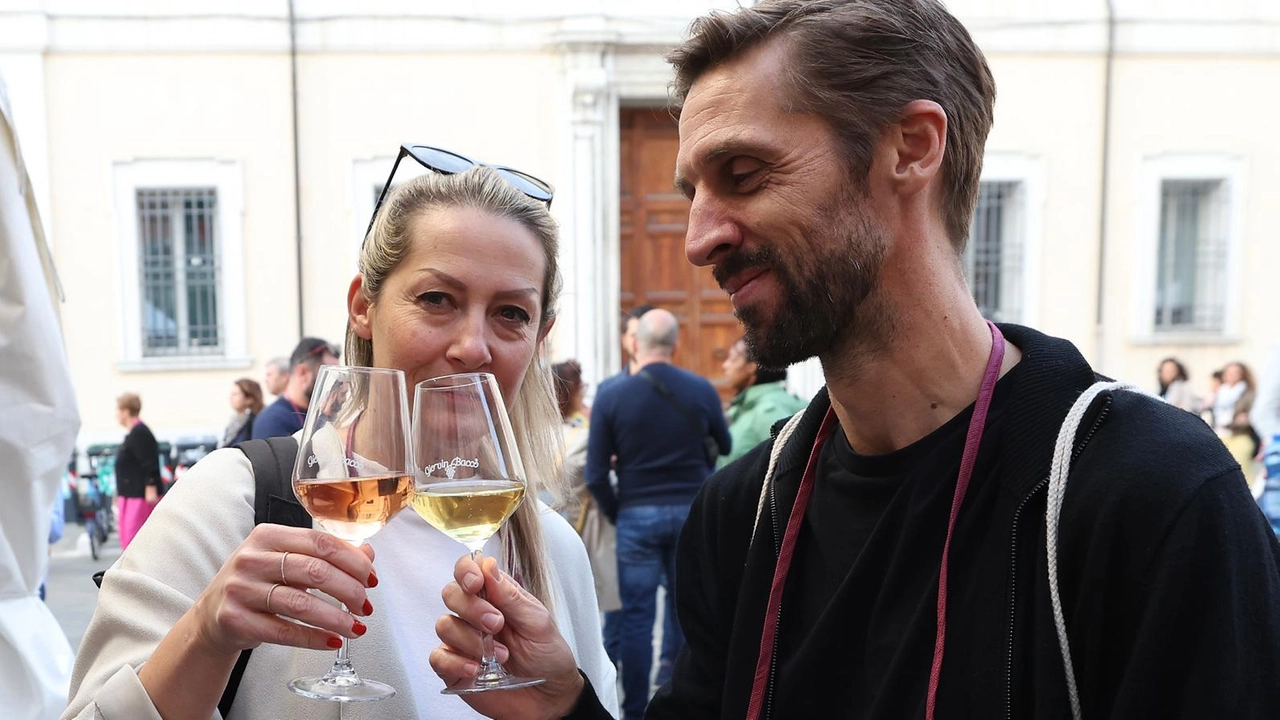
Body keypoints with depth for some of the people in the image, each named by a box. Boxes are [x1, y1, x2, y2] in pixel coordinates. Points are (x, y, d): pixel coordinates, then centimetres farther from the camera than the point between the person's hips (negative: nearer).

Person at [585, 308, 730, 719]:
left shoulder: (610, 396, -7)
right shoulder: (701, 390, -3)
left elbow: (596, 474, -7)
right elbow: (726, 448, 8)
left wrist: (614, 514, 6)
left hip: (637, 515, -1)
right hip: (691, 512, 1)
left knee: (637, 618, 6)